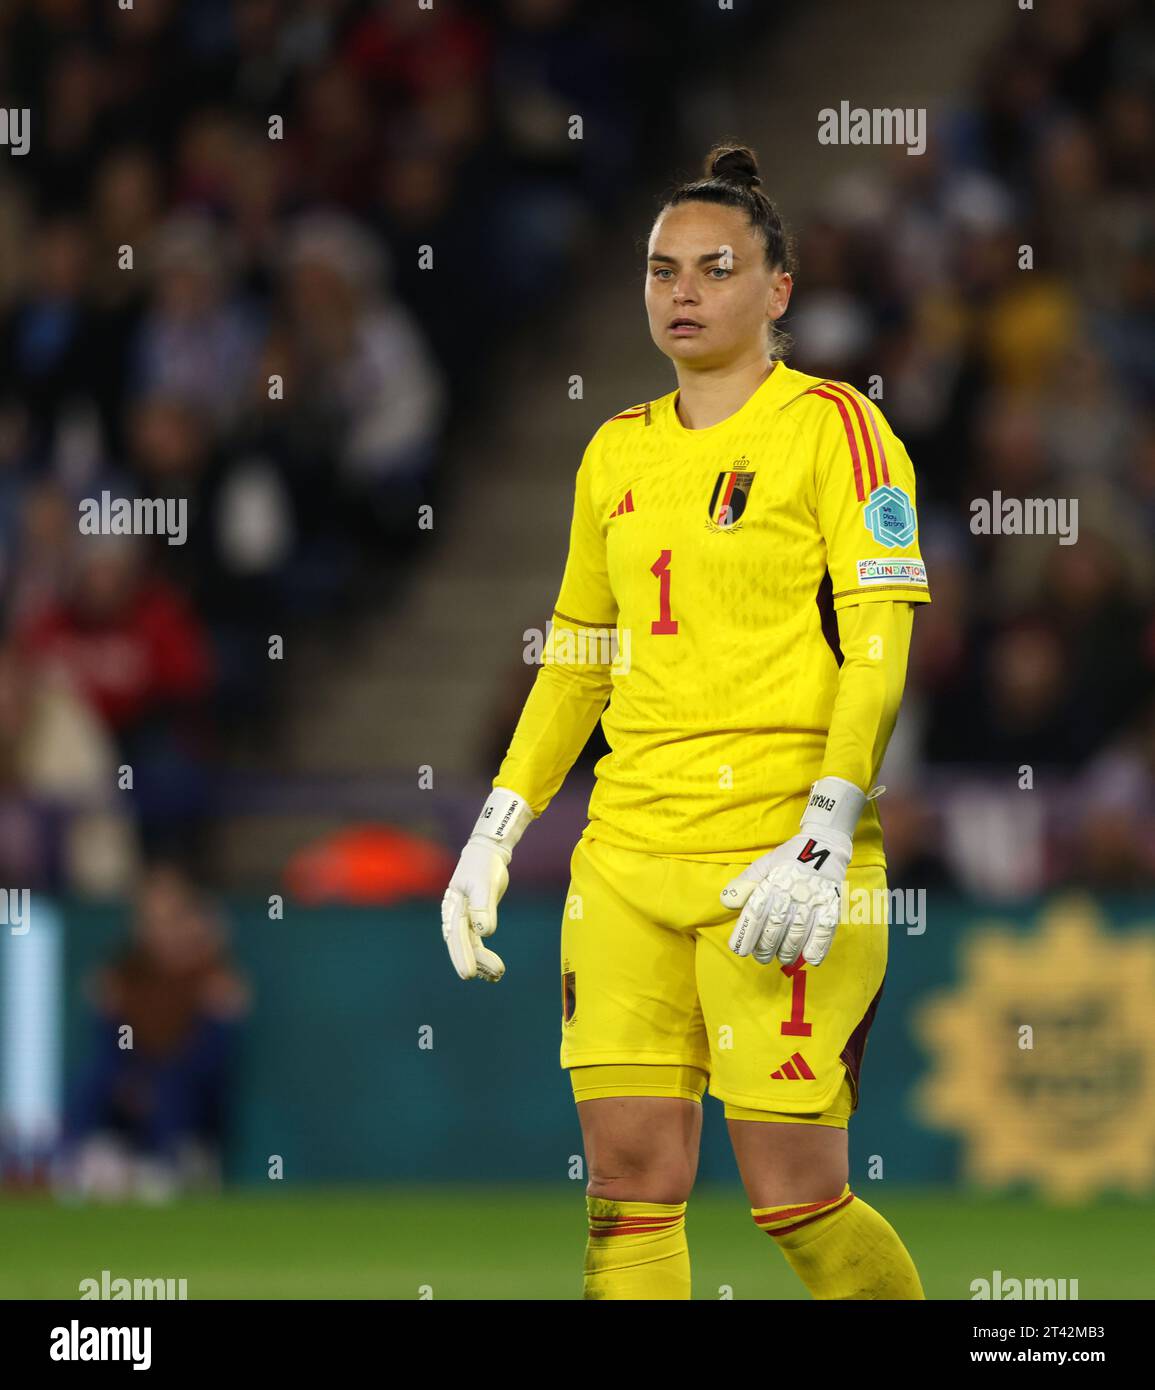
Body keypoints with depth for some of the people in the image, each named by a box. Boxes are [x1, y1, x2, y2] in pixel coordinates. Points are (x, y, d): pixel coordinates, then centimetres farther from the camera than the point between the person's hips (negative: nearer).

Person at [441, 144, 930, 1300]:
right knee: (629, 1183, -2)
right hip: (627, 851, 6)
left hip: (779, 860, -6)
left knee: (795, 1197, -8)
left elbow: (882, 643, -9)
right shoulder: (616, 453, 15)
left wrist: (826, 835, -19)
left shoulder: (831, 425, -2)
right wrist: (495, 832, 16)